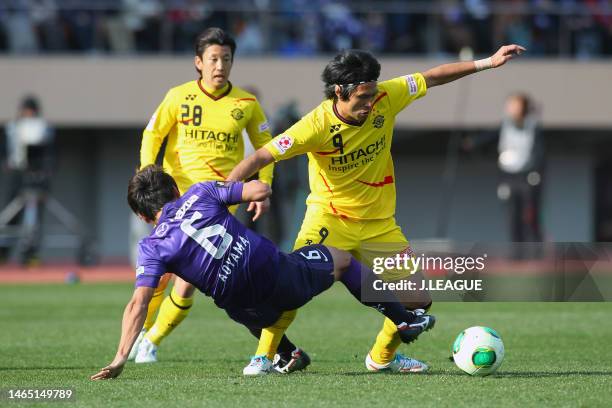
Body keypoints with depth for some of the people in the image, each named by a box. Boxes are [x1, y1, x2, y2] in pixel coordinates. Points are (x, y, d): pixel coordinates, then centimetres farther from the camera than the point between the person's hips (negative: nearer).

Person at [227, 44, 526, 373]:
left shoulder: (385, 99, -13)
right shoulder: (316, 125, -24)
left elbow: (433, 77, 0)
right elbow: (261, 157, -25)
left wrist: (487, 63, 0)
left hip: (378, 222, 4)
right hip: (330, 218, -4)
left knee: (418, 301, 3)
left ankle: (382, 357, 29)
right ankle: (265, 356, -7)